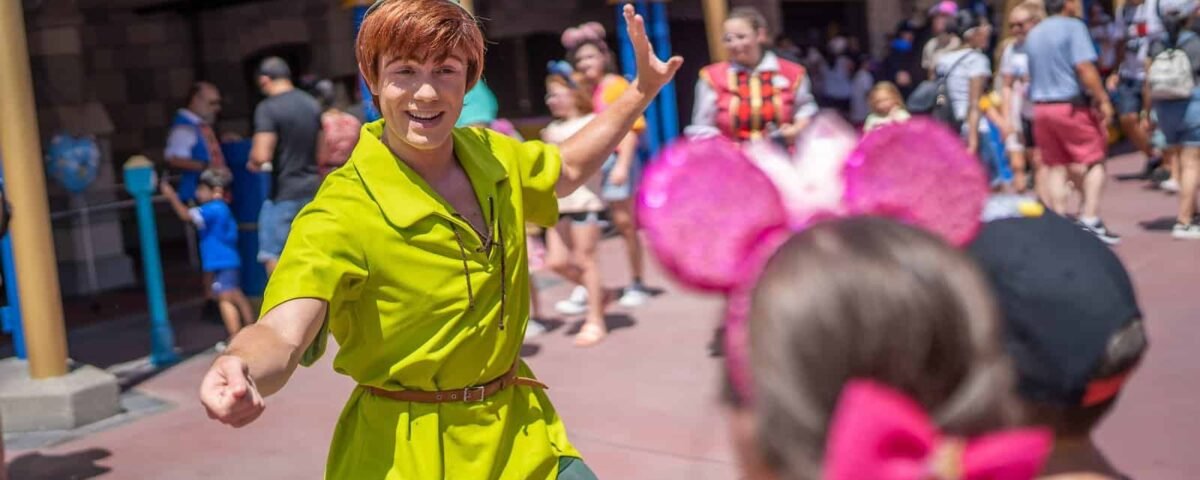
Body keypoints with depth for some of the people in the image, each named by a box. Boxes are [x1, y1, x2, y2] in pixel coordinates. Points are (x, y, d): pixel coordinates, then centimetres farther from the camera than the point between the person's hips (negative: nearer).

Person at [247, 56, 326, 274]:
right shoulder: (312, 104, 9)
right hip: (312, 189, 7)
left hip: (284, 193, -7)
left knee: (273, 256, 0)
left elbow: (262, 156, -20)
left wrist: (253, 163, 1)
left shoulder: (267, 108, -12)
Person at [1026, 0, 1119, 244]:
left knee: (1055, 166, 9)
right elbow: (1085, 68, -16)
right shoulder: (1073, 27, -7)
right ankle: (1090, 217, -8)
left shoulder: (1033, 34, 14)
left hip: (1040, 107, 6)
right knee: (1094, 160, 2)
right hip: (1071, 105, -6)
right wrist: (1103, 100, -13)